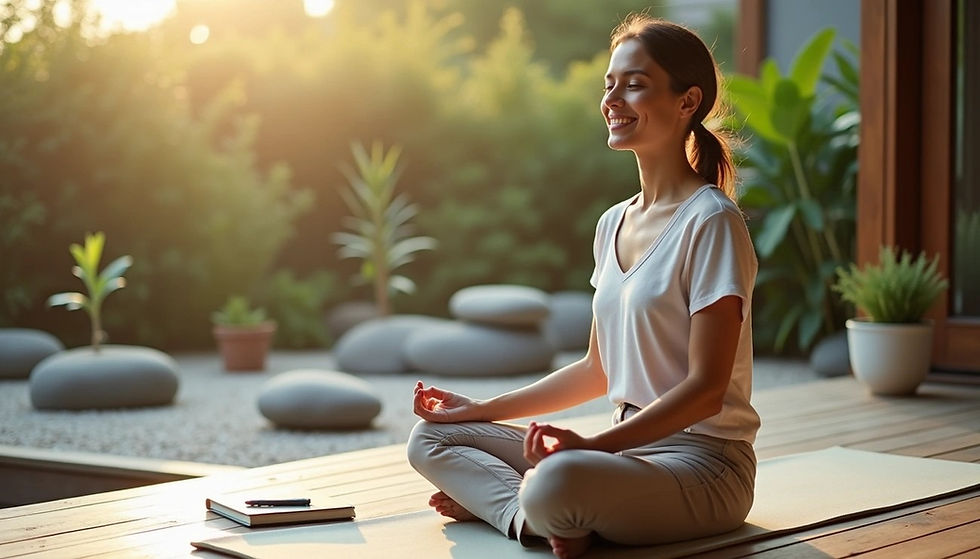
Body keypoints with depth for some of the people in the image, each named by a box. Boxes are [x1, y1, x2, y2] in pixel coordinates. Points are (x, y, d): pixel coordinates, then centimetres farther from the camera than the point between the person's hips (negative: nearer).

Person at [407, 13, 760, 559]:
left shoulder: (711, 222, -13)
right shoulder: (613, 225, 12)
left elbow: (706, 389, -18)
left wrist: (591, 444, -26)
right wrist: (482, 409, 17)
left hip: (702, 461, -8)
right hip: (630, 448, 9)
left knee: (556, 481, -39)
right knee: (432, 439, 4)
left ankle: (491, 500, -8)